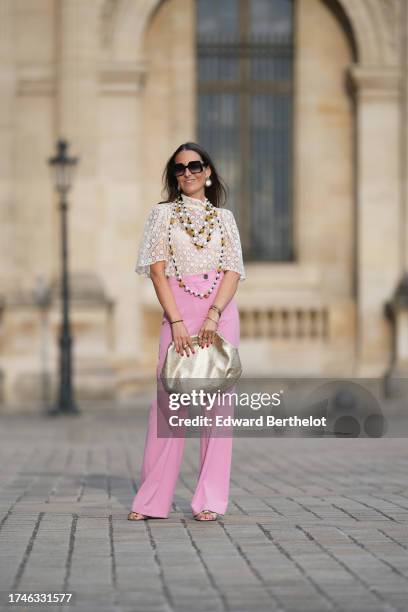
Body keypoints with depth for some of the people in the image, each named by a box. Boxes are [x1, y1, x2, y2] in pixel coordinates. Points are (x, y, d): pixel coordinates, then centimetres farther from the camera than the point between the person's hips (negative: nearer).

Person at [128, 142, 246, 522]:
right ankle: (152, 501, -3)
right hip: (177, 308, -1)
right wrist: (177, 321, -11)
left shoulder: (224, 217, 12)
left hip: (220, 310, 2)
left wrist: (213, 315, -13)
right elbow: (157, 269, 0)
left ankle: (210, 500, 1)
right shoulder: (163, 213, 8)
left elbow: (234, 270, 3)